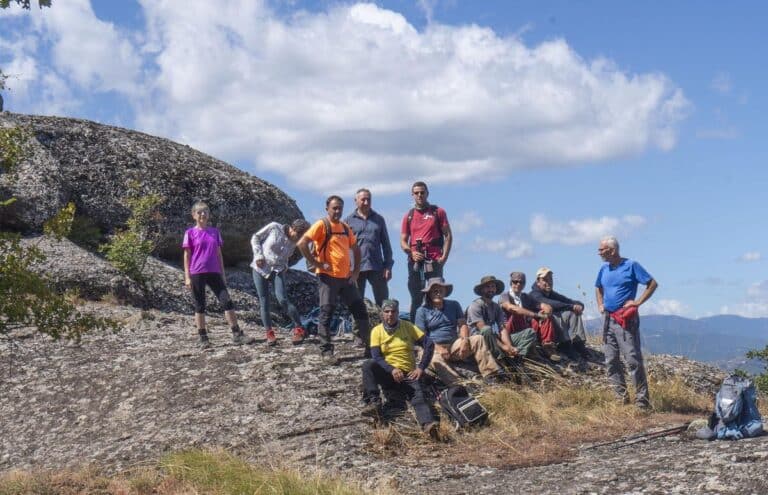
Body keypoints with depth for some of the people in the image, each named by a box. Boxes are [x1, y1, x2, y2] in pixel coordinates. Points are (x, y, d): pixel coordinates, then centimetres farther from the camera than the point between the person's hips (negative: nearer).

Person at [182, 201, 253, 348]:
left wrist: (223, 274, 12)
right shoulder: (190, 233, 1)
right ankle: (203, 338, 8)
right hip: (197, 274, -3)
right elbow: (187, 256, 1)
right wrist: (187, 277, -5)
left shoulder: (215, 232, 11)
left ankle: (237, 335, -4)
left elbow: (219, 254, 14)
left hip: (214, 273, 3)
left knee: (227, 301, -4)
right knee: (200, 306, 3)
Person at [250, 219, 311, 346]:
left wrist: (284, 267, -3)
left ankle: (299, 329, -13)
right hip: (260, 268, -1)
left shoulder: (293, 243, 0)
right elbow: (255, 238, -3)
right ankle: (269, 333, 4)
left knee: (282, 299, -18)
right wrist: (258, 255, -13)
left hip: (277, 270, 1)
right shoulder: (274, 227, -10)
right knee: (264, 302, -3)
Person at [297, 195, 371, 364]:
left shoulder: (345, 227, 13)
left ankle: (370, 346, 16)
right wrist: (315, 263, -15)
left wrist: (356, 270, 11)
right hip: (328, 277, -7)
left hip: (346, 277, 7)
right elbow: (302, 244, -17)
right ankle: (326, 352, 1)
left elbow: (356, 248, 24)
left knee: (360, 309, 7)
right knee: (327, 313, -4)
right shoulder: (321, 225, -7)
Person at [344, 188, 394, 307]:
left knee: (383, 301, 0)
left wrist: (388, 266, 4)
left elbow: (385, 243, 13)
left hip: (376, 267, 1)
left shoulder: (379, 219, 13)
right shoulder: (348, 221, 7)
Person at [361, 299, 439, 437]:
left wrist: (421, 368, -7)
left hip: (408, 374, -1)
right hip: (387, 373, 1)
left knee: (418, 396, -31)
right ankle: (373, 403, -38)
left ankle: (429, 424, -58)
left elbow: (429, 344, 3)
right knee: (368, 365, -29)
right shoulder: (377, 331, 4)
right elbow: (376, 357, -6)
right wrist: (392, 369, -24)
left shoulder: (408, 327, 6)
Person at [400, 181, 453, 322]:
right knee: (416, 298, 1)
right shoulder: (408, 216, 16)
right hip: (415, 261, 2)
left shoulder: (438, 212, 10)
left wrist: (444, 257, -5)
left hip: (434, 261, -2)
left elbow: (448, 236, 7)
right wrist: (411, 253, -8)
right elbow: (403, 241, 13)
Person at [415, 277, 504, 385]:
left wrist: (465, 340, -13)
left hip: (454, 345, 4)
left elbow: (463, 324, 8)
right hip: (435, 349, -4)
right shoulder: (422, 311, 4)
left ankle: (491, 376, -33)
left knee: (478, 339, -19)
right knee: (435, 361, -38)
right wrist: (438, 348, -18)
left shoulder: (454, 305, 16)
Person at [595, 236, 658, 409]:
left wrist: (638, 302, -12)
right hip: (608, 319, 7)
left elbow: (652, 284, -7)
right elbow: (598, 288, 31)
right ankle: (621, 397, 13)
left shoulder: (631, 266, -6)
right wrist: (600, 305, 16)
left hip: (626, 320, -7)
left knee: (633, 359, -10)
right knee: (610, 361, 6)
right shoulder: (604, 269, 13)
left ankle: (642, 399, -7)